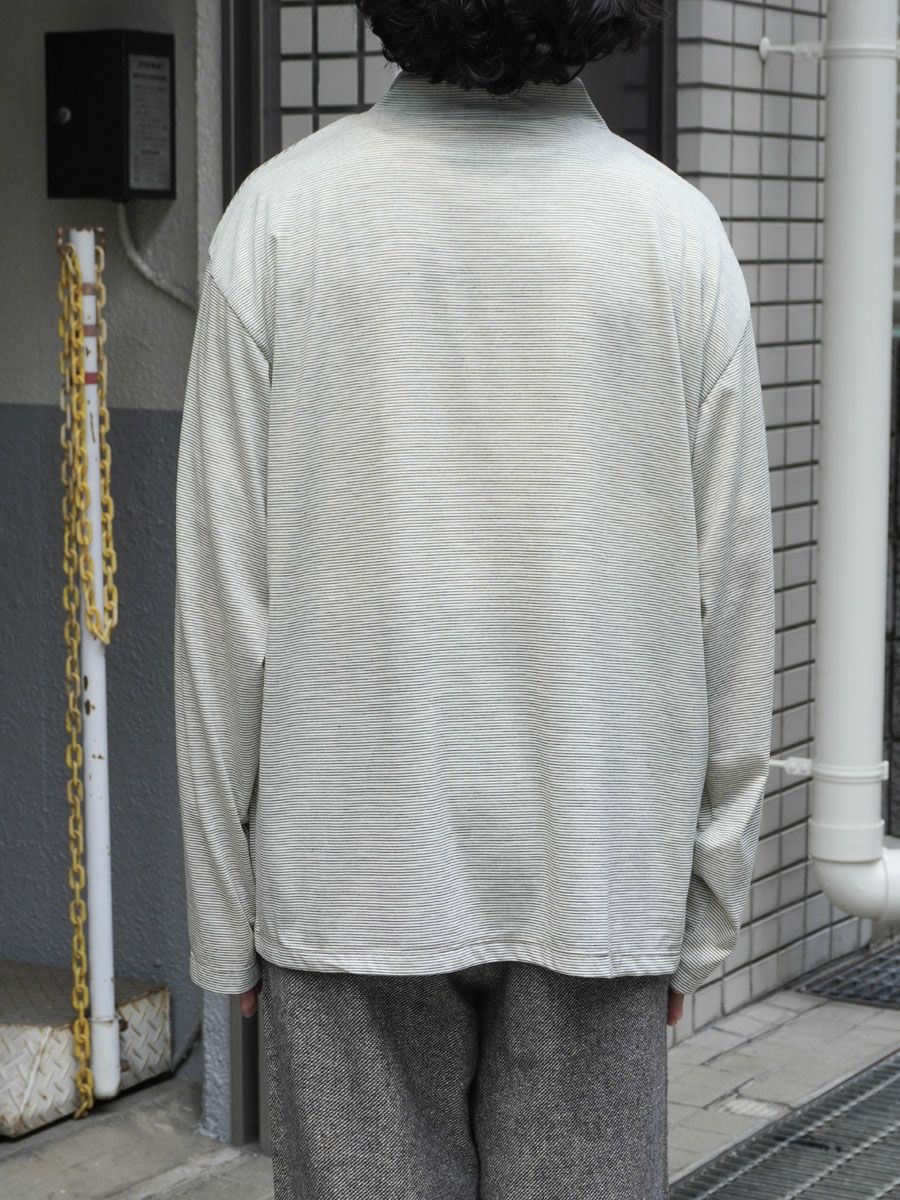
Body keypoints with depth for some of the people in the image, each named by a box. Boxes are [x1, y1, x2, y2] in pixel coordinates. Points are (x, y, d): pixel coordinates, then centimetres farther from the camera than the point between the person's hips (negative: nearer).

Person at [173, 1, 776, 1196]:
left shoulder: (281, 215, -7)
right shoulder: (679, 232, -4)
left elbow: (224, 602, -6)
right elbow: (731, 595, -2)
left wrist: (224, 911, 2)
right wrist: (706, 904, 8)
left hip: (354, 874, -1)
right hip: (596, 875, 1)